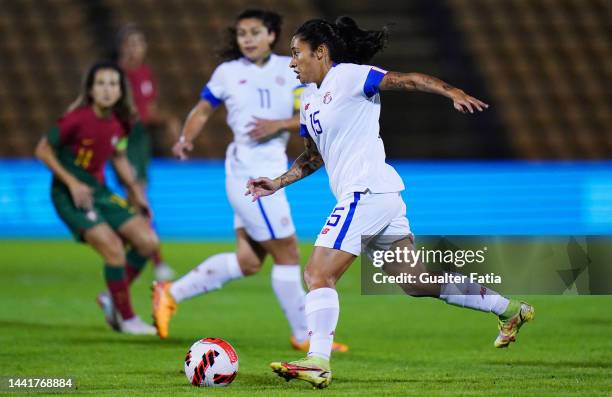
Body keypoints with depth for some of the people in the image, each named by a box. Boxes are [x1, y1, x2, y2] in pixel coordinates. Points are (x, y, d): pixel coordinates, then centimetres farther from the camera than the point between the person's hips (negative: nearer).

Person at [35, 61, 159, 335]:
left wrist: (135, 191, 14)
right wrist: (72, 182, -19)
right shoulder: (78, 119, -20)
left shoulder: (120, 122, 0)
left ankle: (113, 298, 17)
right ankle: (126, 318, -4)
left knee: (148, 241, -1)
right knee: (113, 249, -19)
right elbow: (43, 150, -13)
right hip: (70, 195, -7)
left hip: (98, 190, 7)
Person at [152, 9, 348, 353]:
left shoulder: (290, 69, 8)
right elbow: (203, 110, 11)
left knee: (248, 262, 8)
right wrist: (186, 139, -5)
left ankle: (171, 294, 19)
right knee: (287, 254, -4)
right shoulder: (227, 73, 3)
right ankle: (304, 336, 8)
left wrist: (280, 124, -13)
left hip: (274, 169, 5)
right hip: (249, 170, -5)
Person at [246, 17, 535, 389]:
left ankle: (318, 362, -22)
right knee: (417, 284, 14)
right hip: (384, 198, 10)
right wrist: (278, 183, 20)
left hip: (367, 191, -10)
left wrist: (452, 91, -29)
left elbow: (406, 79, -15)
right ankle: (509, 309, 22)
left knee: (318, 274, -15)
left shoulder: (347, 76, -6)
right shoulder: (308, 99, 20)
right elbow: (314, 156, 31)